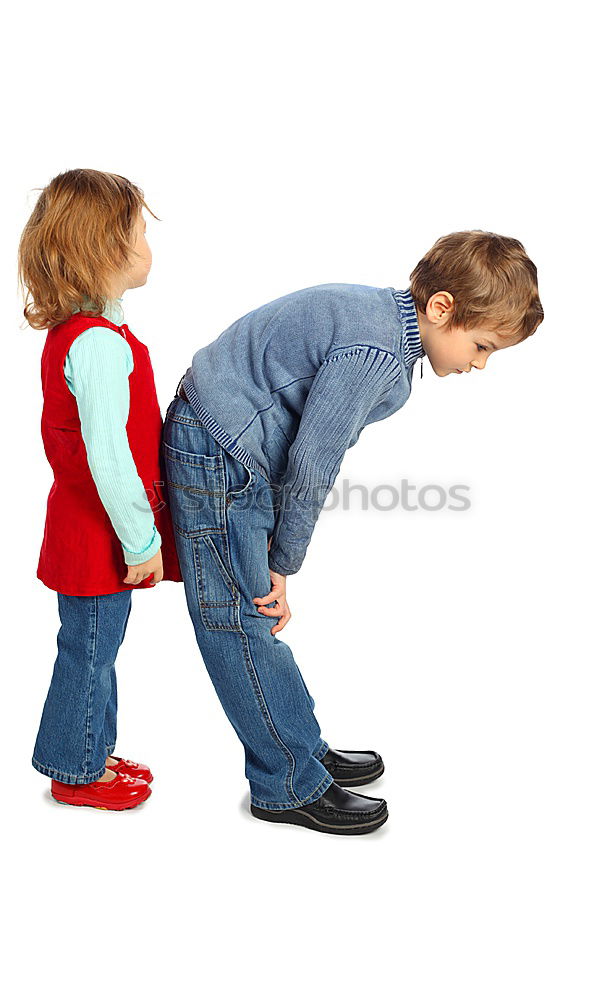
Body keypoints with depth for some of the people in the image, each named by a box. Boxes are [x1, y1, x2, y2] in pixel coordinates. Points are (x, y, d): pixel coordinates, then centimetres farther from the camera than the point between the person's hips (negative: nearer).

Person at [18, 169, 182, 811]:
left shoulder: (69, 332, 6)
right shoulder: (101, 344, -26)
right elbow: (108, 458, -29)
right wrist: (143, 541, -19)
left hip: (84, 527, 9)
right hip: (101, 537, -9)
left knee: (93, 648, 21)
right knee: (90, 651, 7)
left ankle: (92, 754, 38)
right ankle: (76, 773, 25)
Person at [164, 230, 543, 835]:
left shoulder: (383, 313, 4)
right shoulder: (373, 354, -27)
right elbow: (311, 464, -21)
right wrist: (283, 563, -6)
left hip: (239, 454, 10)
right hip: (218, 462, -10)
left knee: (257, 617, 17)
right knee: (243, 621, 0)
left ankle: (302, 748, 30)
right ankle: (291, 786, 11)